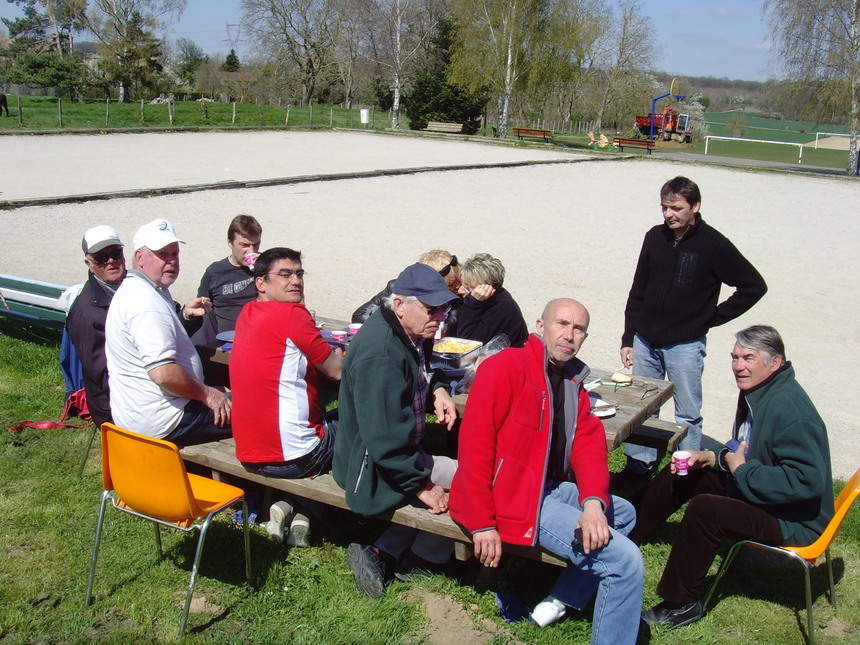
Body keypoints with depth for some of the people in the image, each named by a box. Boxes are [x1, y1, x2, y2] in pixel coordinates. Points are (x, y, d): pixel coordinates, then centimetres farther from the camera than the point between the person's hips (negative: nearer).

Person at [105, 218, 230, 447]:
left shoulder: (133, 289, 13)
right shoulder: (146, 303, -22)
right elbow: (163, 373, -30)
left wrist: (183, 313, 15)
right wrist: (207, 394, -16)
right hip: (161, 422, -11)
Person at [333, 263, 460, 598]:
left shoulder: (411, 333, 1)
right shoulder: (380, 353, -28)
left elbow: (422, 372, 23)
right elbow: (385, 439, -29)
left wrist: (437, 390, 0)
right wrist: (421, 485, -21)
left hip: (399, 453, 10)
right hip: (372, 470, -10)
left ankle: (383, 553, 12)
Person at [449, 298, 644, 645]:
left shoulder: (574, 381, 13)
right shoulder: (506, 366, -13)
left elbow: (589, 444, 3)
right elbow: (474, 445, -19)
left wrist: (594, 502, -17)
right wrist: (482, 524, -22)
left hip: (550, 487, 10)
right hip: (510, 496, -9)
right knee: (626, 561, -13)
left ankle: (562, 600, 16)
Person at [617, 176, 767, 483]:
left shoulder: (713, 244, -9)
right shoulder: (655, 237, 4)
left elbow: (754, 286, -4)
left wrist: (712, 317, -5)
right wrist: (628, 339, 8)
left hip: (685, 345, -4)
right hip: (645, 341, 4)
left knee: (688, 414, 5)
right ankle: (639, 466, 23)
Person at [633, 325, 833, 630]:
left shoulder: (789, 408, -27)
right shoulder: (757, 392, 2)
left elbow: (809, 481, -33)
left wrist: (743, 470, -23)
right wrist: (710, 457, 0)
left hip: (793, 517, -10)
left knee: (704, 509, -28)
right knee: (679, 474, 9)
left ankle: (681, 605, -10)